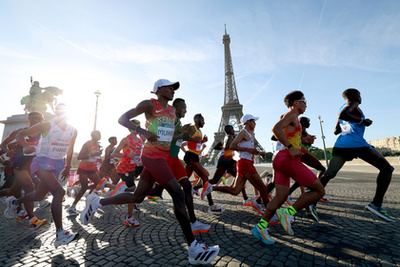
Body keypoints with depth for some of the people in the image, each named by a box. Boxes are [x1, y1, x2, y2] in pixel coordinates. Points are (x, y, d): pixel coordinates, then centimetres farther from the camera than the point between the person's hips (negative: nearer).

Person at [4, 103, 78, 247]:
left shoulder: (73, 131, 4)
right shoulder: (46, 126, -10)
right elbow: (20, 135, -2)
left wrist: (68, 167, 16)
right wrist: (26, 147, -21)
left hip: (58, 164, 6)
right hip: (43, 162, -6)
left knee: (38, 195, 19)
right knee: (59, 192, -23)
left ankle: (15, 202, 52)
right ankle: (60, 235, -19)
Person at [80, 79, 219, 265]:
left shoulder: (172, 110, 19)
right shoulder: (149, 104, -4)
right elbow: (122, 119, -6)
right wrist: (142, 131, -22)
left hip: (162, 157, 9)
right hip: (152, 156, -9)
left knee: (137, 197, 14)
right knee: (178, 194, -12)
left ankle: (97, 202, 33)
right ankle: (193, 248, -3)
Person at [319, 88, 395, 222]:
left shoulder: (342, 108, 29)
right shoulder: (353, 103, 6)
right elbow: (342, 115, -17)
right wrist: (362, 121, -7)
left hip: (340, 145, 7)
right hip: (356, 143, -7)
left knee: (328, 175, 5)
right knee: (387, 169, 9)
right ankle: (376, 204, -3)